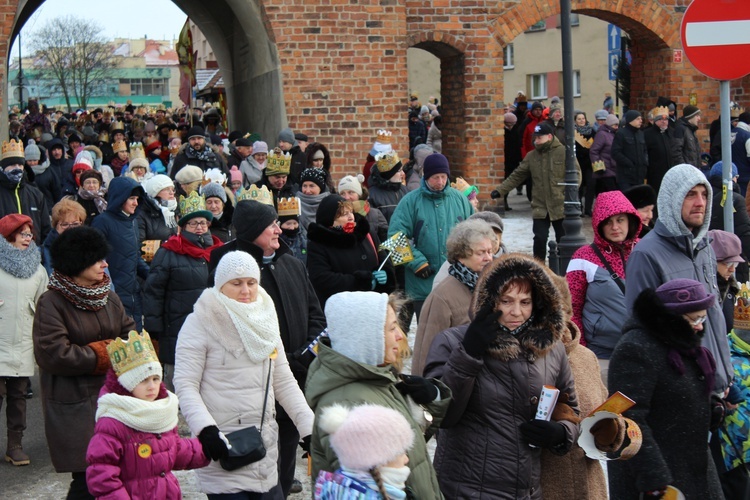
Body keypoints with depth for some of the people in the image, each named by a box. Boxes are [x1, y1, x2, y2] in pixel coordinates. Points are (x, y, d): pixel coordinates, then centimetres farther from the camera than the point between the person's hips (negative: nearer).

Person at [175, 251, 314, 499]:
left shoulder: (264, 322, 14)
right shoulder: (200, 323, -5)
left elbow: (284, 382, 16)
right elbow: (185, 385, -10)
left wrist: (310, 428, 7)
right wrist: (205, 429, -24)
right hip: (223, 446, -6)